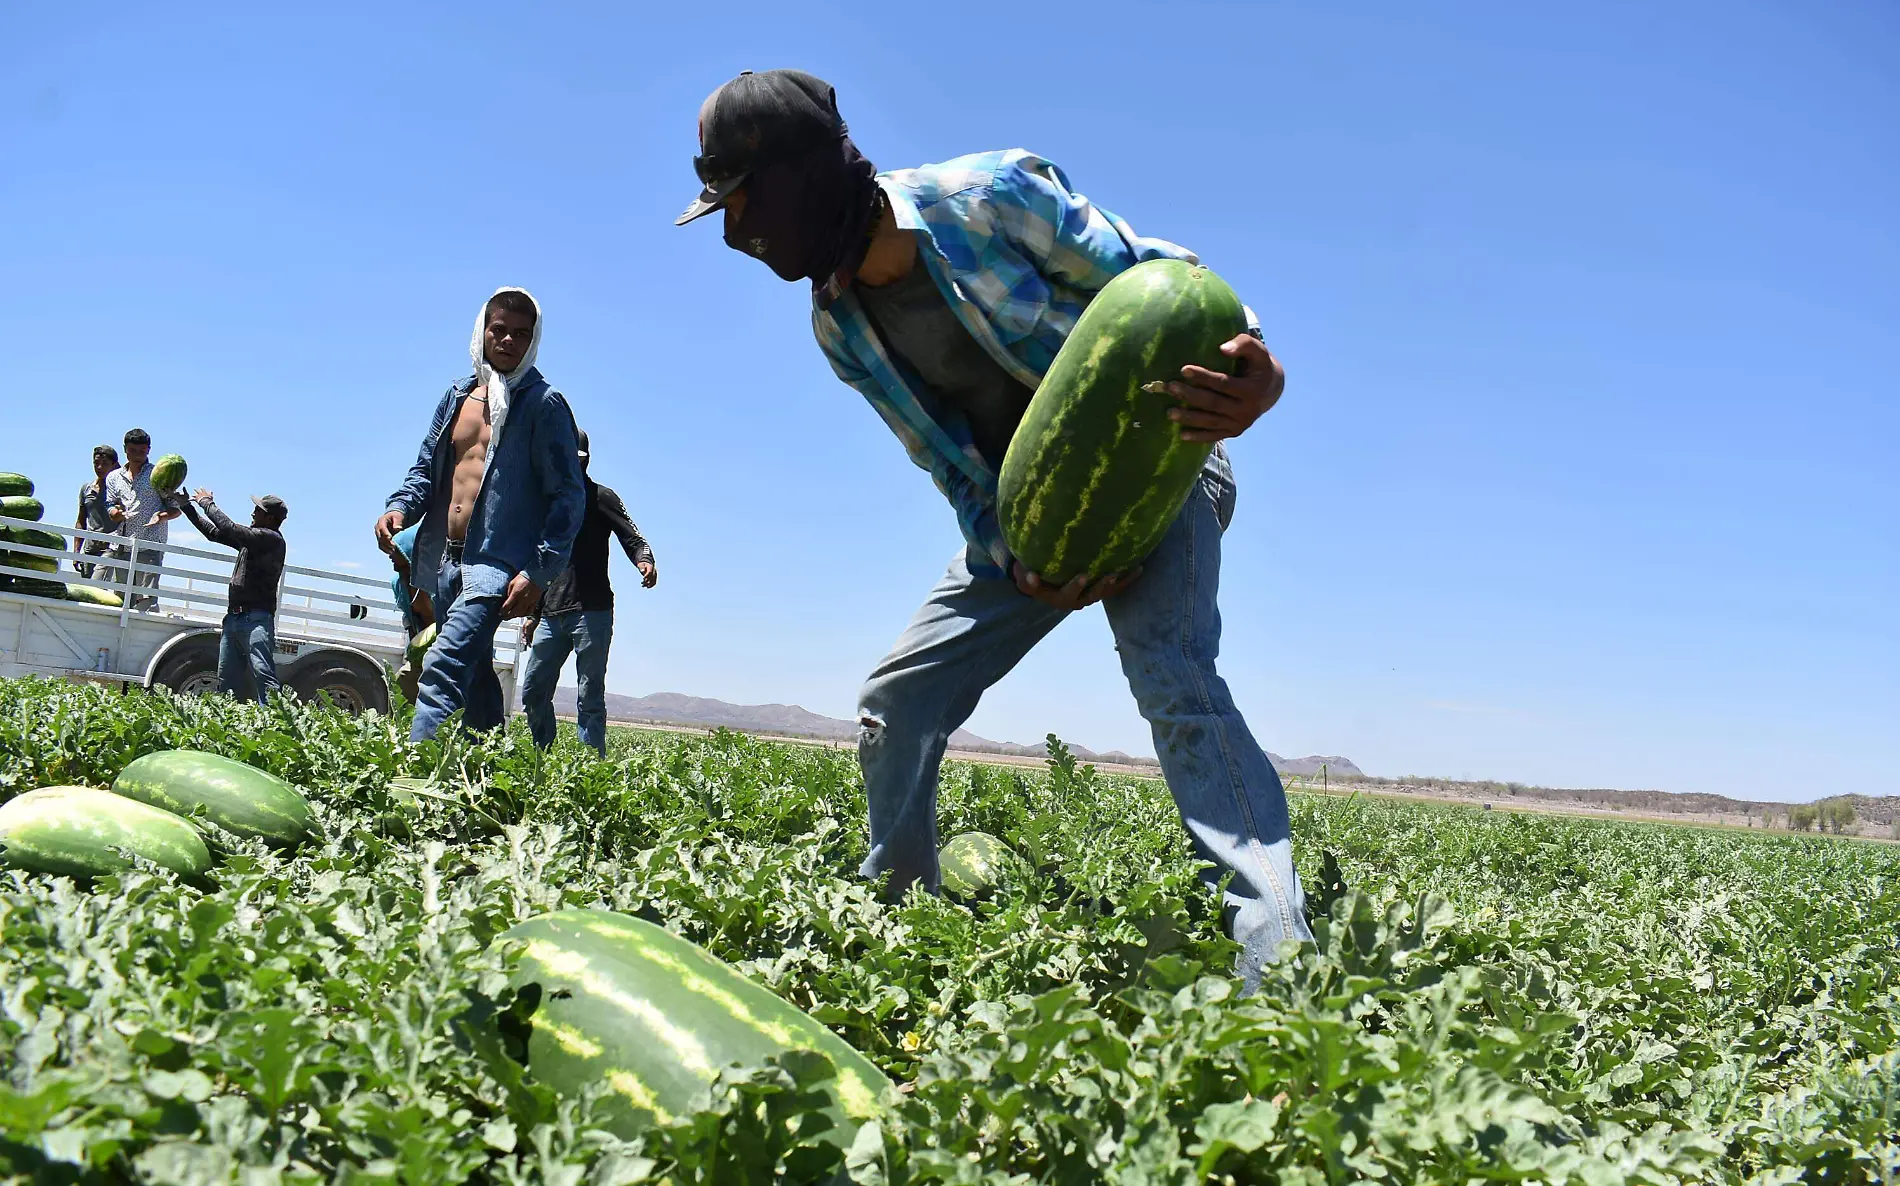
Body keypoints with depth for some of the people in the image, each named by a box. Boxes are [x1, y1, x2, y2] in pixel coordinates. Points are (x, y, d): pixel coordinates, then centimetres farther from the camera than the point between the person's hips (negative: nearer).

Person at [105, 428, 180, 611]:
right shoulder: (114, 477, 18)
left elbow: (176, 508, 6)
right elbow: (110, 507, 13)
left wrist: (162, 516, -17)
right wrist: (116, 514, -12)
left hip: (150, 546, -4)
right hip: (122, 547, 4)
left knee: (146, 599, -14)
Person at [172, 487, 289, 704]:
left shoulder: (272, 539, -8)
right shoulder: (253, 537, 20)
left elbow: (230, 529, -15)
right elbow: (214, 533, 30)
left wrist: (207, 503, 0)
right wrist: (186, 507, 28)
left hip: (256, 620, -10)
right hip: (234, 618, 10)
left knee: (263, 675, -20)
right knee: (226, 679, 10)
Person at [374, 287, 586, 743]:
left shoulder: (542, 404, -4)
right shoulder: (457, 396, 15)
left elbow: (569, 496, -9)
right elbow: (425, 468, 21)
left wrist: (537, 571, -18)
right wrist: (400, 508, -3)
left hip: (496, 564, -7)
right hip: (442, 561, 7)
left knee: (443, 669, -22)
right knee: (474, 673, 14)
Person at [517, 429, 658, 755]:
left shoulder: (600, 497, 4)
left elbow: (633, 538, -8)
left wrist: (645, 561, -31)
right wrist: (533, 614, 21)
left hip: (592, 611, -6)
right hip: (551, 615, 6)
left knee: (590, 696, -7)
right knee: (533, 691, 4)